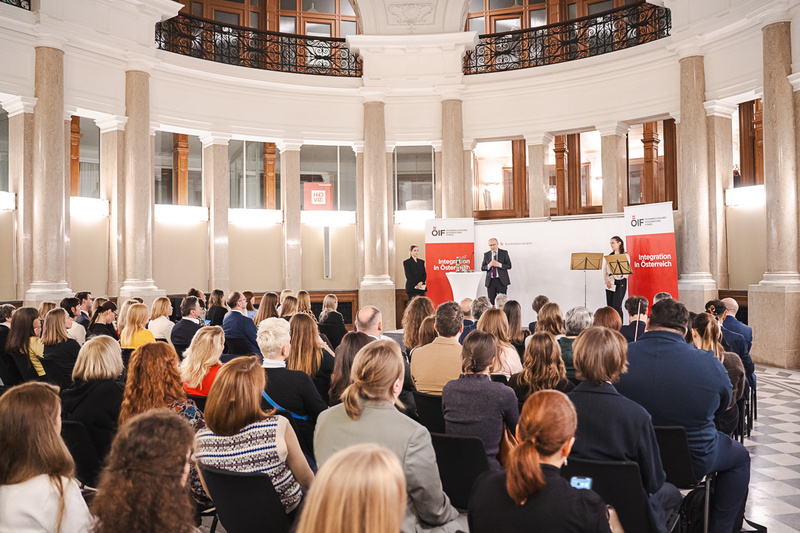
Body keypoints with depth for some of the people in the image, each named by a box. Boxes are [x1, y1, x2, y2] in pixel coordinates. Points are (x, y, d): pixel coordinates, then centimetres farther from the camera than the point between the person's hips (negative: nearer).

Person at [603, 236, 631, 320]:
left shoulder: (625, 256, 1)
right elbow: (604, 269, 10)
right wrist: (606, 280, -4)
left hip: (620, 282, -5)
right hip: (610, 283, 5)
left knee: (616, 305, -13)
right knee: (609, 306, 3)